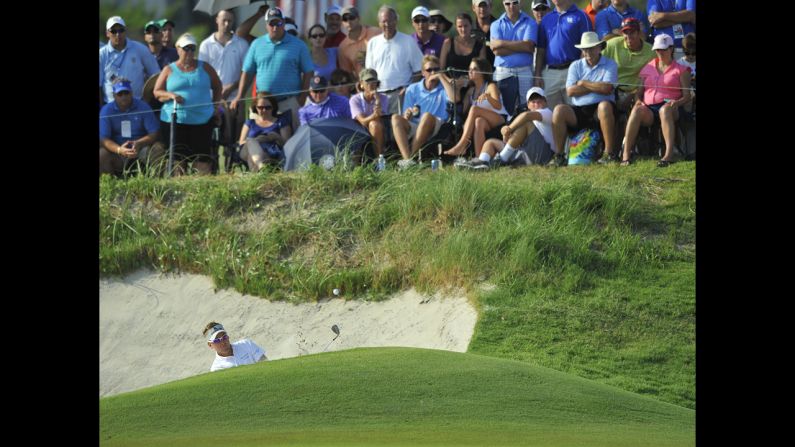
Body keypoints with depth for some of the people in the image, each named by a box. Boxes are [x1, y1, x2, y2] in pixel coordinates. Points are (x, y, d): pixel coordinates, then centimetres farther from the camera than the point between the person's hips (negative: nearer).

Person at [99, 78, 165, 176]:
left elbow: (154, 133, -3)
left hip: (141, 149, 1)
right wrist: (119, 150, -31)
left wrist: (139, 143, -25)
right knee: (102, 155, -31)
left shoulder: (143, 107, 3)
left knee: (158, 149, -27)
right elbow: (104, 139, -10)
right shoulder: (106, 110, 0)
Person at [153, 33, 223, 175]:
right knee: (178, 157, -2)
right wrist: (170, 95, -14)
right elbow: (157, 92, 6)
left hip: (202, 121, 1)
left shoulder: (205, 68, 13)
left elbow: (217, 87, 22)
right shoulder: (169, 70, 10)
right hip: (174, 121, -1)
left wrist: (216, 107, 12)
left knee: (202, 155, -8)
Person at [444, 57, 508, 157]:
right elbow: (464, 109, 4)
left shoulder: (491, 87, 1)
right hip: (487, 125, 4)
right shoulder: (471, 90, 19)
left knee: (474, 109, -29)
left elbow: (498, 106, -17)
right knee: (479, 121, -35)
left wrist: (487, 96, -37)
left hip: (500, 121, -4)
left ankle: (461, 145, -41)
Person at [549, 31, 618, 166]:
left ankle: (610, 152, -31)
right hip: (578, 112, 3)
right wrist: (596, 87, -2)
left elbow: (607, 89, -11)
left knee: (605, 106, -36)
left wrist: (584, 83, -1)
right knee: (559, 109, -24)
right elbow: (570, 91, 0)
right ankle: (559, 155, -21)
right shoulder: (576, 66, 15)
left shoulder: (609, 64, 6)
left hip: (599, 110, -3)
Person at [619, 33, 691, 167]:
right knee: (637, 110, -35)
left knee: (665, 109, -42)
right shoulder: (648, 69, 24)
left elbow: (687, 96, 4)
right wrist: (638, 100, -3)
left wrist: (677, 102, -18)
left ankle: (669, 154, -55)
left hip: (669, 108, -2)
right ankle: (626, 154, -44)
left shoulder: (681, 70, 14)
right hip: (649, 108, 2)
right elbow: (639, 92, 21)